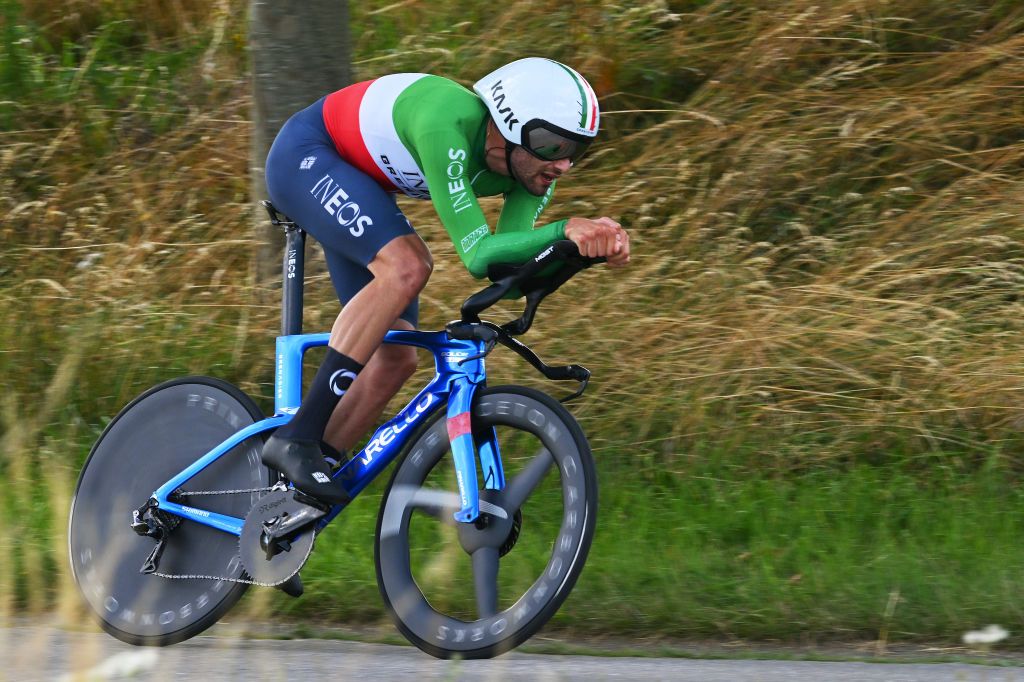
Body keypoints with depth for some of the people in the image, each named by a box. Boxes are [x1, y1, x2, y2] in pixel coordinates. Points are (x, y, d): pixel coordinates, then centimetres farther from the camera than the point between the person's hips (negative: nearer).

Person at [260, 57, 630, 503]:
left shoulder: (533, 161, -15)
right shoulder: (449, 127, -38)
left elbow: (509, 264, -23)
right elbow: (477, 254, -41)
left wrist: (594, 246, -38)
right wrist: (565, 230, -52)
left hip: (362, 188, 9)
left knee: (396, 359, -1)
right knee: (407, 266, -32)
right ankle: (295, 439, -29)